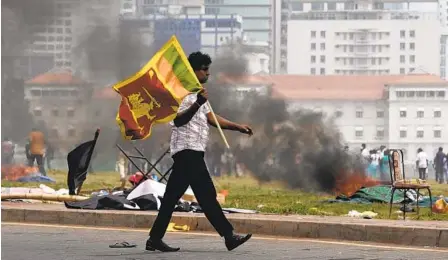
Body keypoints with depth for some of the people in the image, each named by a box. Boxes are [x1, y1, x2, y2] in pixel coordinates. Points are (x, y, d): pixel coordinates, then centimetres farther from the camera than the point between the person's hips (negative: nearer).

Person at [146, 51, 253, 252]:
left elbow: (211, 118, 23)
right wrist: (197, 104, -32)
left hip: (191, 152, 10)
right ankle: (229, 236, -9)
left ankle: (155, 239, 8)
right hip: (187, 151, -10)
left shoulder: (196, 93, 22)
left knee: (172, 196, 8)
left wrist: (237, 127, 15)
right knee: (206, 194, -9)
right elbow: (178, 120, -20)